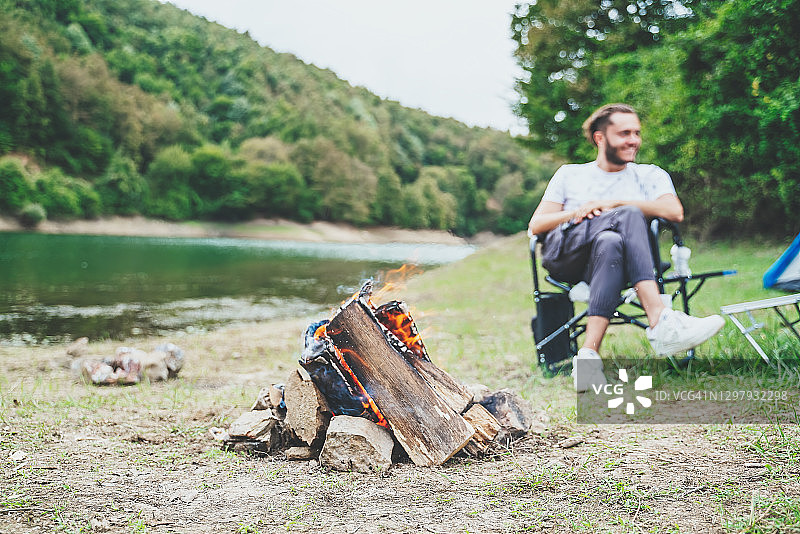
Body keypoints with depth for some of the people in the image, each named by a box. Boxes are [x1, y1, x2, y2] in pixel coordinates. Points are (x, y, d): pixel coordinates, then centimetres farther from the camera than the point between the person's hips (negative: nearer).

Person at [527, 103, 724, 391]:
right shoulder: (570, 174, 26)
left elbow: (674, 212, 2)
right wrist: (578, 213, -3)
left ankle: (589, 353, -50)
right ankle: (660, 321, -47)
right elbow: (535, 226, 15)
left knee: (610, 243, -38)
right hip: (564, 255, -1)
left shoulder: (650, 175, 25)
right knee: (629, 215, -31)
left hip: (615, 259, 1)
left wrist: (614, 203, -4)